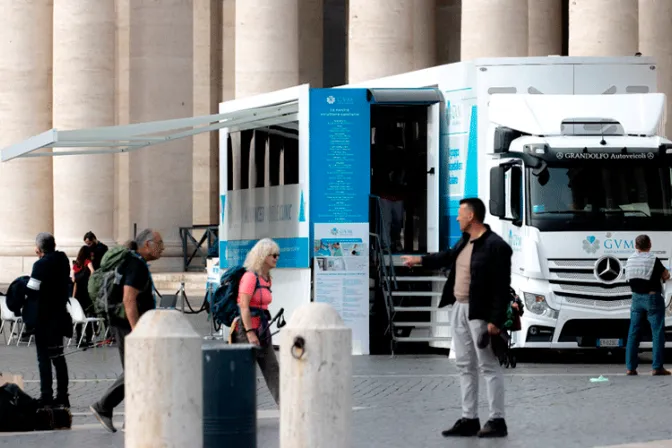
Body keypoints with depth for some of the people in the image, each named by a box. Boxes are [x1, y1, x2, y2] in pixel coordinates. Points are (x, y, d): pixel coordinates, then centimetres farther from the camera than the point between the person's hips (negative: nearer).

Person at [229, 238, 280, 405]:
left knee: (272, 369, 2)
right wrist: (250, 333, -22)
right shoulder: (250, 277, -14)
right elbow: (244, 306, -18)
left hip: (262, 329, 9)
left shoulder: (266, 278, 13)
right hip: (247, 329, -9)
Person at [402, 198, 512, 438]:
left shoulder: (496, 246, -17)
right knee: (465, 366, 12)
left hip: (480, 314, -9)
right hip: (459, 310, 9)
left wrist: (496, 320, -23)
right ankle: (469, 419, 18)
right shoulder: (465, 241, 10)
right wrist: (420, 260, 39)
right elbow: (449, 257, 32)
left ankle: (497, 421, 0)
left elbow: (502, 287, -19)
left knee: (488, 366, -4)